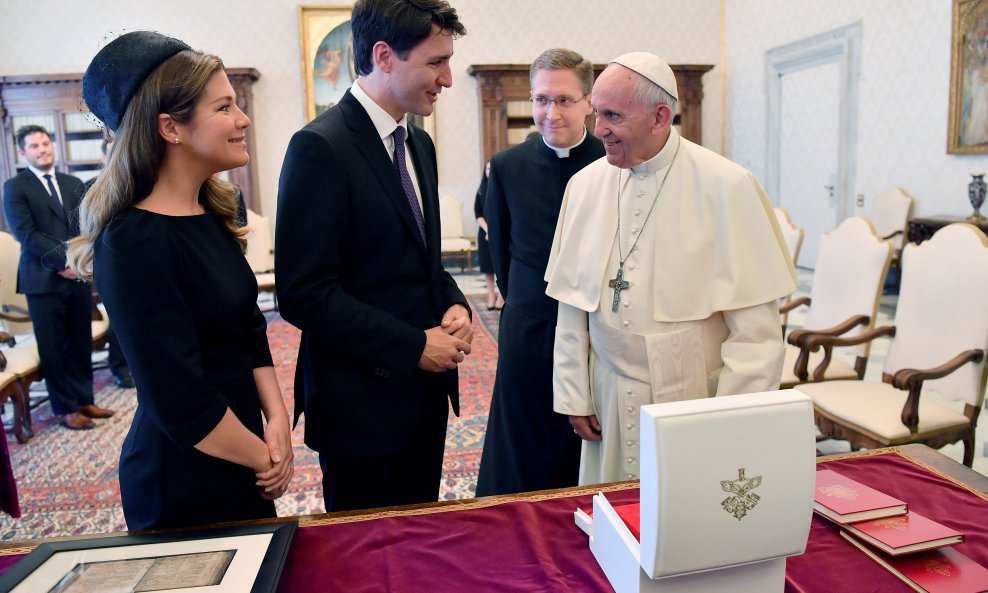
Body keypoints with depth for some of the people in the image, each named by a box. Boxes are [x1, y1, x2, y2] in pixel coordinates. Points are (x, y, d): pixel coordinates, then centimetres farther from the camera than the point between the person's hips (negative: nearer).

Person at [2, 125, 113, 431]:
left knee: (81, 343, 9)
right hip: (44, 279, -4)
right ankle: (65, 409, 14)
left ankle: (84, 399, 21)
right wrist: (63, 260, -15)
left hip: (79, 275, 4)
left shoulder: (73, 184, 14)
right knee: (54, 348, 4)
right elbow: (26, 235, -10)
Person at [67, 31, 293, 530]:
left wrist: (277, 419, -4)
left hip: (240, 457, 7)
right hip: (184, 487, -7)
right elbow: (179, 401, -24)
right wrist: (265, 459, -11)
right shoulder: (135, 244, -23)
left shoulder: (211, 213, 0)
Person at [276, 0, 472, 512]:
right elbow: (304, 294, -21)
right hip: (362, 398, -7)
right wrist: (414, 347, -19)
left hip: (425, 390, 8)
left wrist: (453, 303, -2)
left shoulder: (418, 143, 9)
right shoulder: (320, 147, -17)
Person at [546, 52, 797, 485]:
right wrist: (573, 396, 5)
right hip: (610, 399, 3)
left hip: (694, 397, -3)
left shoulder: (726, 188, -11)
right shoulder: (585, 185, 1)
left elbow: (756, 326, -10)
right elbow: (571, 306, 5)